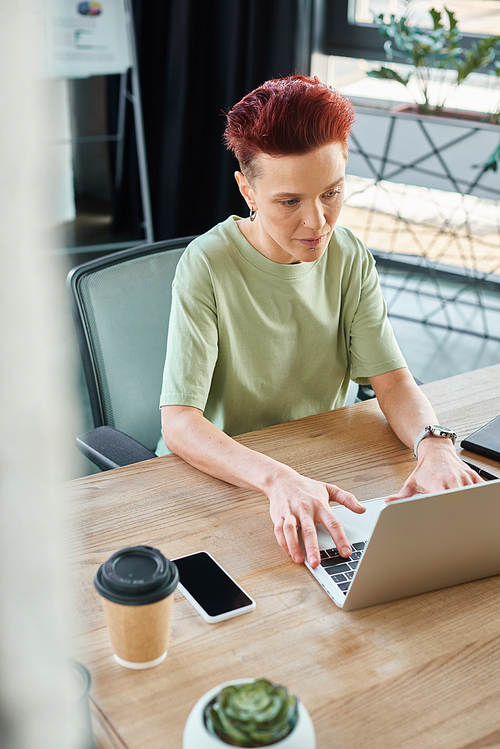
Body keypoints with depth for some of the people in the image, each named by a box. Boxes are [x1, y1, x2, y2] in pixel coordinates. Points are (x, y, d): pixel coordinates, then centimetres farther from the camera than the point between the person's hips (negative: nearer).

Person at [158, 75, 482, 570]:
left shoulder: (349, 259, -2)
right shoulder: (208, 266, -18)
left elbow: (393, 381, -6)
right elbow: (178, 422, -25)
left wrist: (434, 445, -29)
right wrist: (280, 480, -43)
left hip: (322, 469, 4)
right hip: (223, 479, -4)